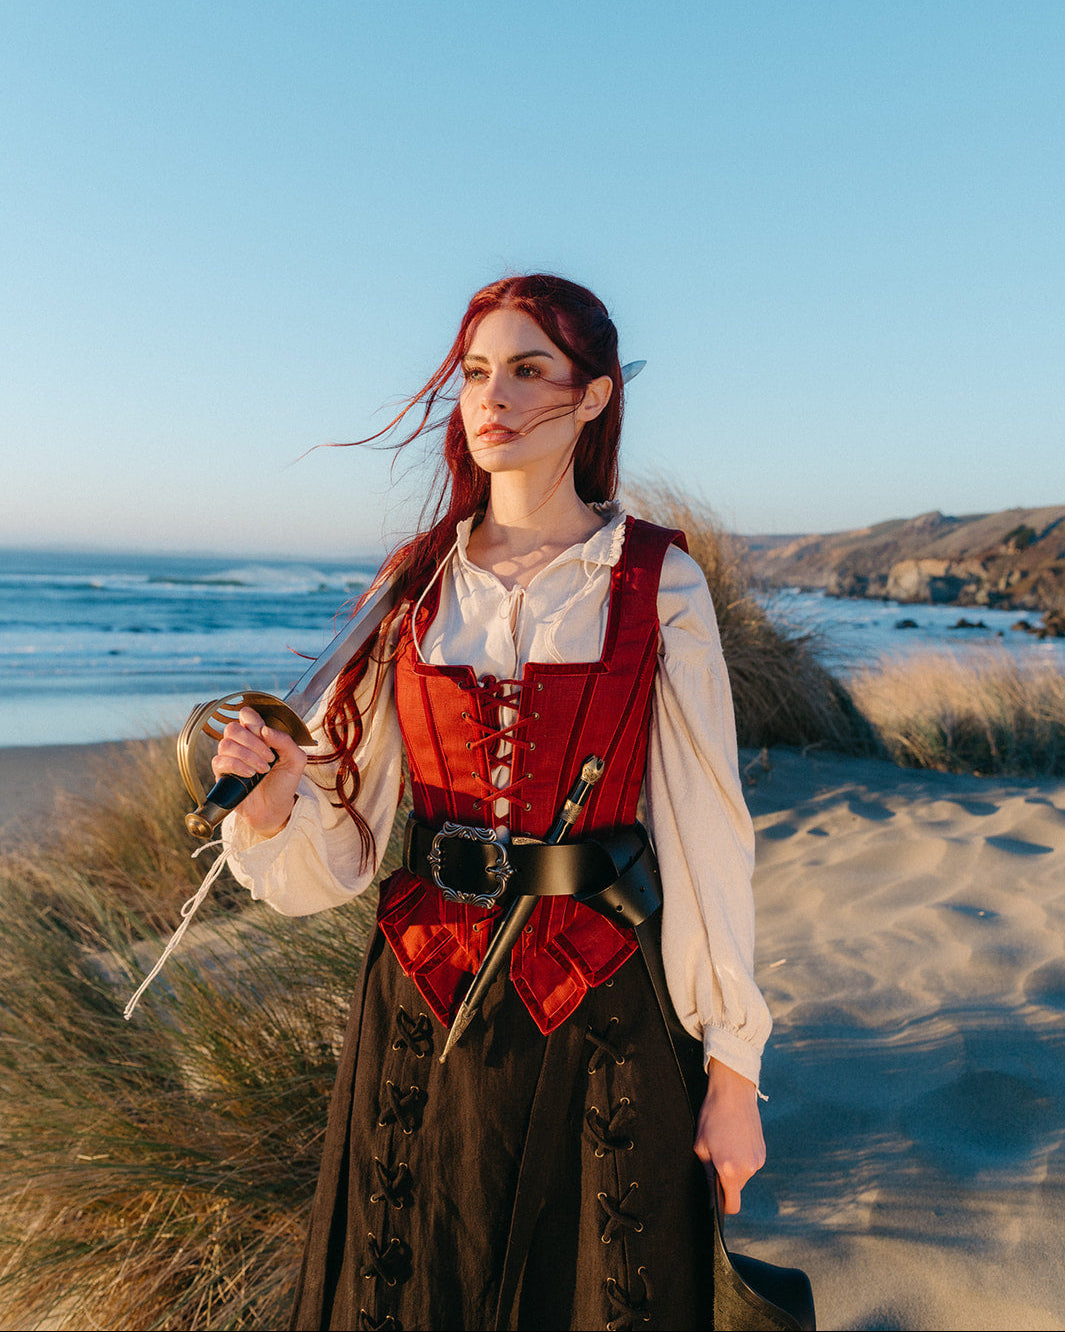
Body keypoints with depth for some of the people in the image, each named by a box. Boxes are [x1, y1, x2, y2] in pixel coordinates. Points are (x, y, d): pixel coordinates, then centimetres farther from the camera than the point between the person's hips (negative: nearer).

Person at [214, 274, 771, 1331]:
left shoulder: (657, 585, -7)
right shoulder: (415, 585, 2)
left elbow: (706, 834, -7)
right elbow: (347, 825, 2)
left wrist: (732, 1069, -6)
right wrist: (274, 788, -19)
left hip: (598, 1013, -2)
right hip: (421, 1006, 3)